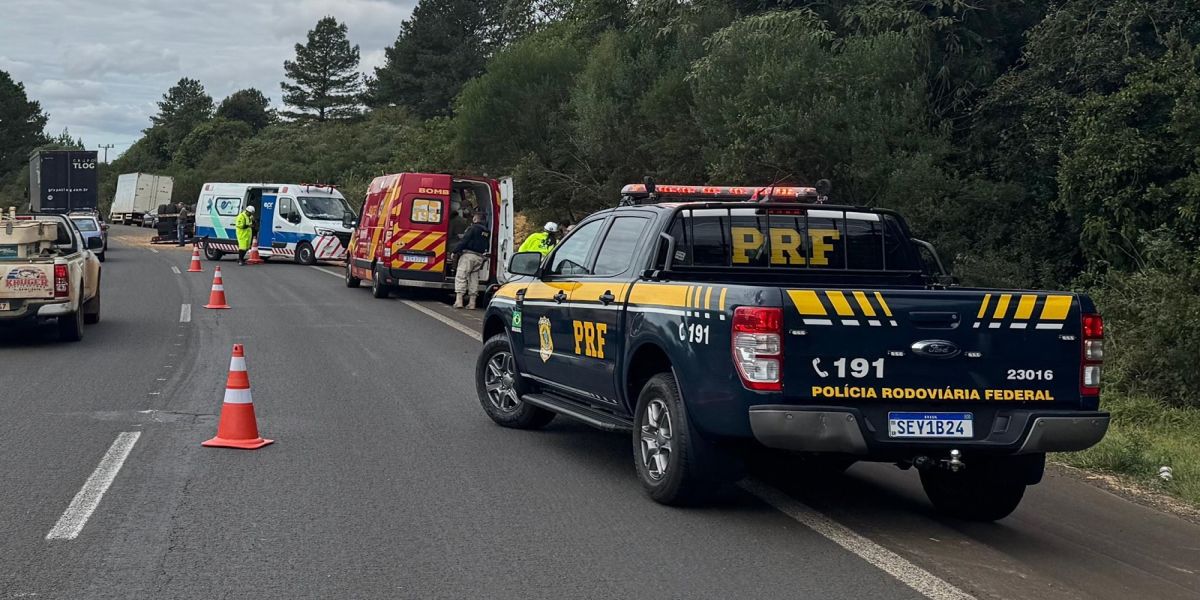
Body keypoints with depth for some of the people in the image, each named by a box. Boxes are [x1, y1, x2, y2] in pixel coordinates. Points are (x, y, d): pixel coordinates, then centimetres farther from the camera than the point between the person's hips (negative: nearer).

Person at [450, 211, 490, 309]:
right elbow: (487, 247, 19)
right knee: (474, 279, 10)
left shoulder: (472, 228, -6)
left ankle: (458, 300, -14)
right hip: (480, 257, 7)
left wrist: (455, 251, -10)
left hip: (468, 255, -7)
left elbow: (464, 241, -12)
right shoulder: (486, 232, 17)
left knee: (461, 276, -5)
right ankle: (472, 303, 7)